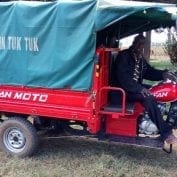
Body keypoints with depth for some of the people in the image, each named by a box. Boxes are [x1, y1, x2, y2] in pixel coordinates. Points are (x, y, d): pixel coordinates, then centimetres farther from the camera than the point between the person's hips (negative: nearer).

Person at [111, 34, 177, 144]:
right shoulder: (124, 56, -11)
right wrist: (139, 88, -30)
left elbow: (149, 71, 17)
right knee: (148, 98, -29)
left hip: (136, 88, 9)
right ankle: (165, 133, -28)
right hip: (122, 90, -9)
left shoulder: (140, 58, 15)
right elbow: (123, 77, -22)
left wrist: (162, 74, -4)